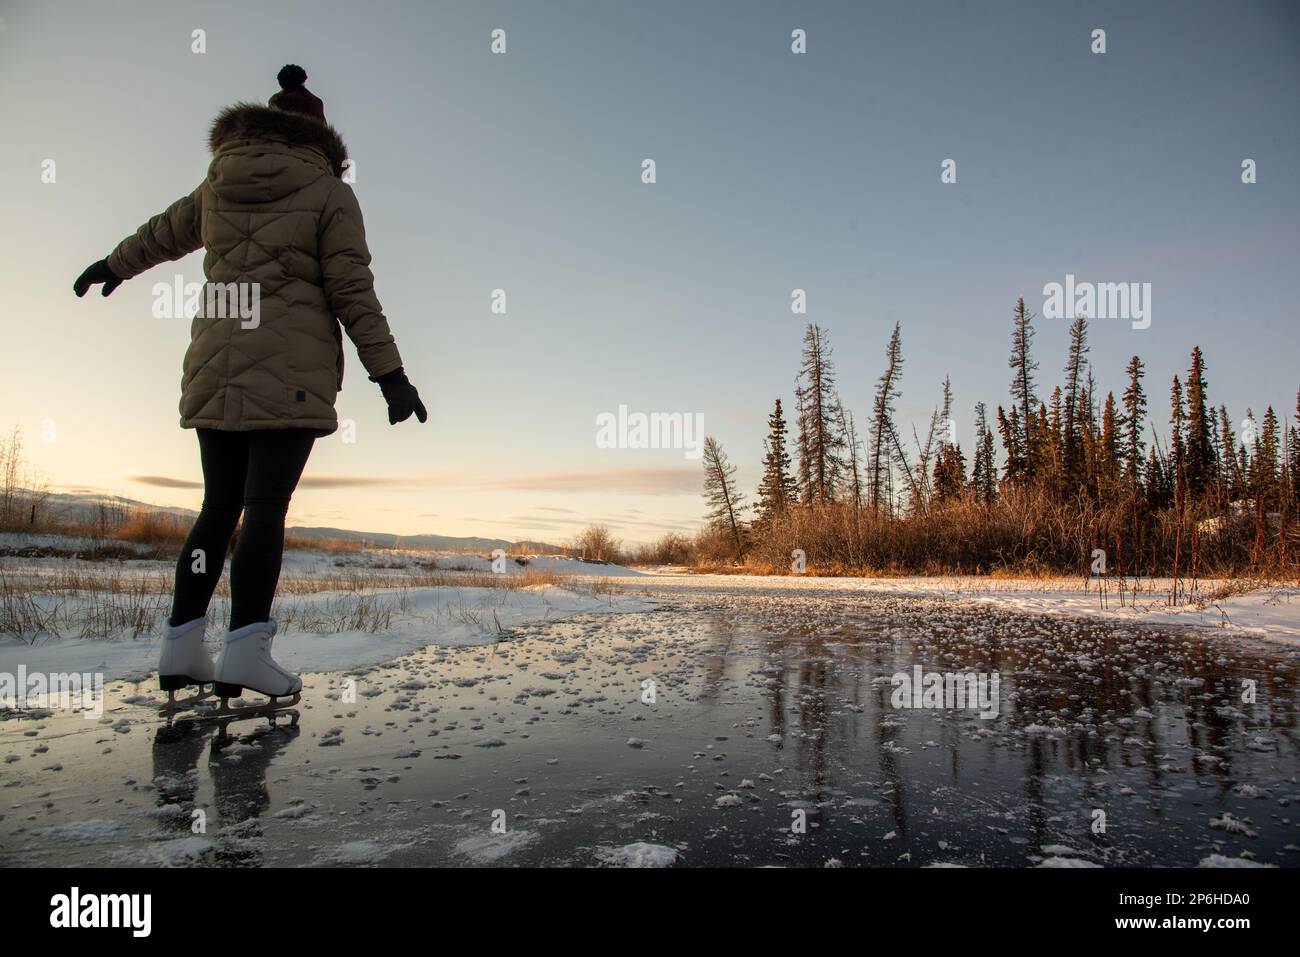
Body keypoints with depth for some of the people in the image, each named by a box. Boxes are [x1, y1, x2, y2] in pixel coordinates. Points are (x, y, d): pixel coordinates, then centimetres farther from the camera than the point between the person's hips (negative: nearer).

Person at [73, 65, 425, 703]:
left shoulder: (220, 184, 16)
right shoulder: (329, 193, 1)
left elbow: (165, 232, 32)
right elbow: (352, 290, -6)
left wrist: (114, 266, 50)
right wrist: (390, 375, -6)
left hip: (215, 372, 5)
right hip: (293, 372, -5)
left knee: (219, 507, 11)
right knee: (266, 507, -8)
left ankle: (181, 648, 13)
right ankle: (245, 651, -11)